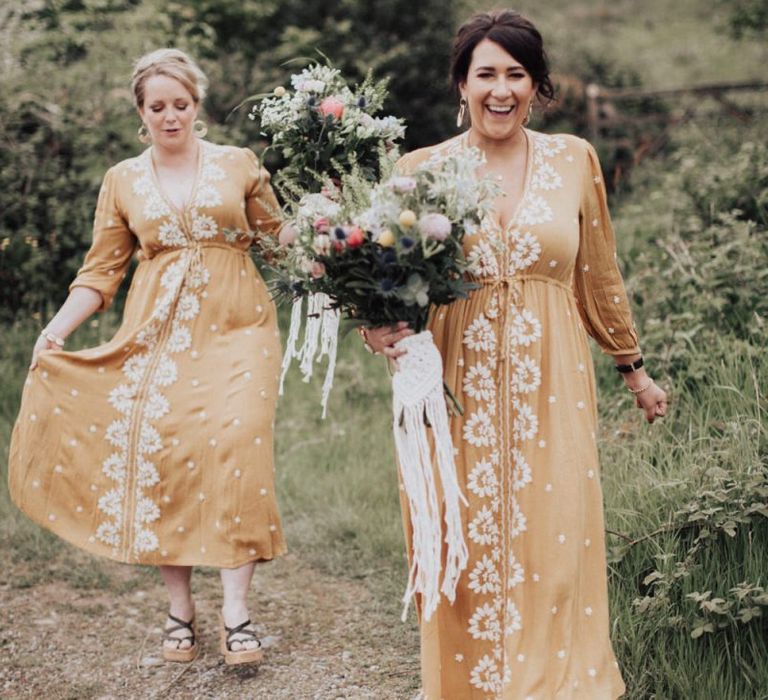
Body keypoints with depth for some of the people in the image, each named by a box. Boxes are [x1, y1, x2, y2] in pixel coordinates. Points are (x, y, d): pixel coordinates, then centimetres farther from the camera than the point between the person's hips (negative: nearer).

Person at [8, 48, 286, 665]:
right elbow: (102, 271, 9)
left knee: (237, 444, -18)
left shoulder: (239, 164, 7)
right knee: (155, 450, -7)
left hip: (235, 327, -2)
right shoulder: (123, 181, 11)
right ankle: (180, 610, 4)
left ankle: (237, 610, -12)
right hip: (156, 333, 2)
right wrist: (58, 327, -3)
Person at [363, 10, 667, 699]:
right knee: (468, 550, 4)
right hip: (458, 389, 0)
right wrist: (382, 327, -13)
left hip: (550, 388, 1)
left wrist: (634, 368, 19)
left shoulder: (574, 159, 5)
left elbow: (599, 276, 14)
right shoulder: (423, 169, 2)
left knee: (553, 547, 1)